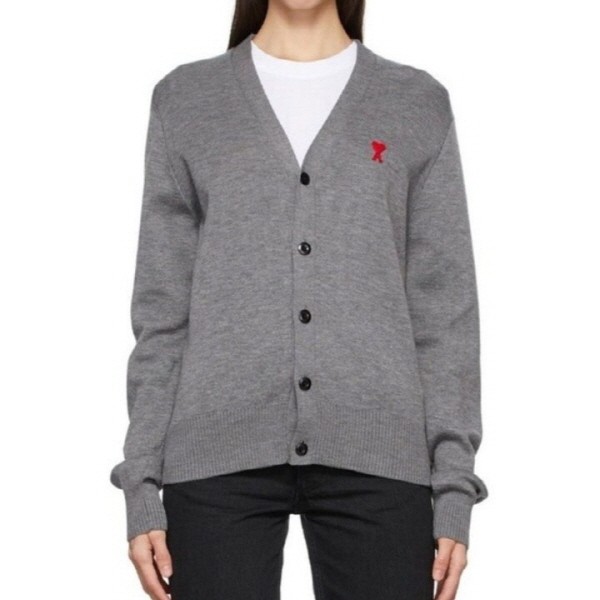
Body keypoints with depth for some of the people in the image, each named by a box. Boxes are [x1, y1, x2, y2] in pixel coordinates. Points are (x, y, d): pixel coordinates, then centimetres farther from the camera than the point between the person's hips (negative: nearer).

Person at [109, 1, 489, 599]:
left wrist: (454, 487, -1)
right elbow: (160, 308, 6)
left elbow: (445, 311, 5)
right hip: (218, 456, 0)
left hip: (378, 457, 0)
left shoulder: (420, 105, 9)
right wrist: (142, 484, 0)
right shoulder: (185, 99, 9)